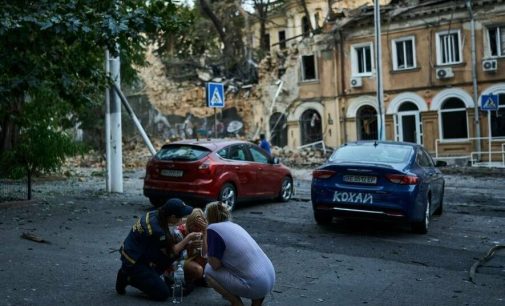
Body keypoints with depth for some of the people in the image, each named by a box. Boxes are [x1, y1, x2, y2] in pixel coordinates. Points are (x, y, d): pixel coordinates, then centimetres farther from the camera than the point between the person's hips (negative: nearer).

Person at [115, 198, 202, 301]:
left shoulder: (156, 215, -7)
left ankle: (150, 275, 7)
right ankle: (128, 278, 3)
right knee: (163, 294, -8)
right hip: (133, 262, -9)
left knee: (177, 250, 0)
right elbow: (172, 252, -13)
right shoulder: (157, 230, -30)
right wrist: (188, 238, -6)